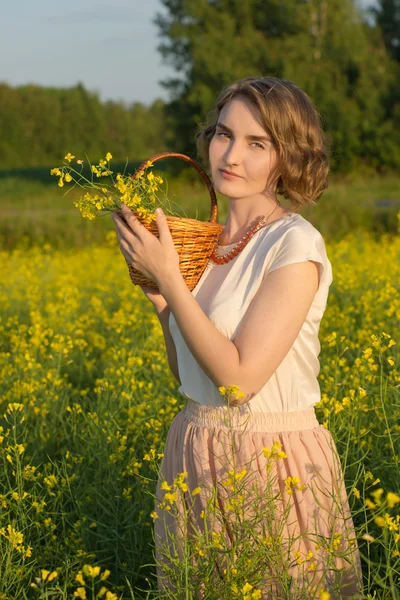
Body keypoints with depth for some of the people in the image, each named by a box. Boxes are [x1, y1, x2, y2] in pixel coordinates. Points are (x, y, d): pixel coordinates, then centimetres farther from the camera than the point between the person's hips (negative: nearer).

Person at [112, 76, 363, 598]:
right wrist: (159, 297, -4)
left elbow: (240, 378, -22)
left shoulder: (295, 244, -16)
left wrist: (170, 277, -20)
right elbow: (186, 372, 11)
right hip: (195, 457, 7)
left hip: (274, 467, -7)